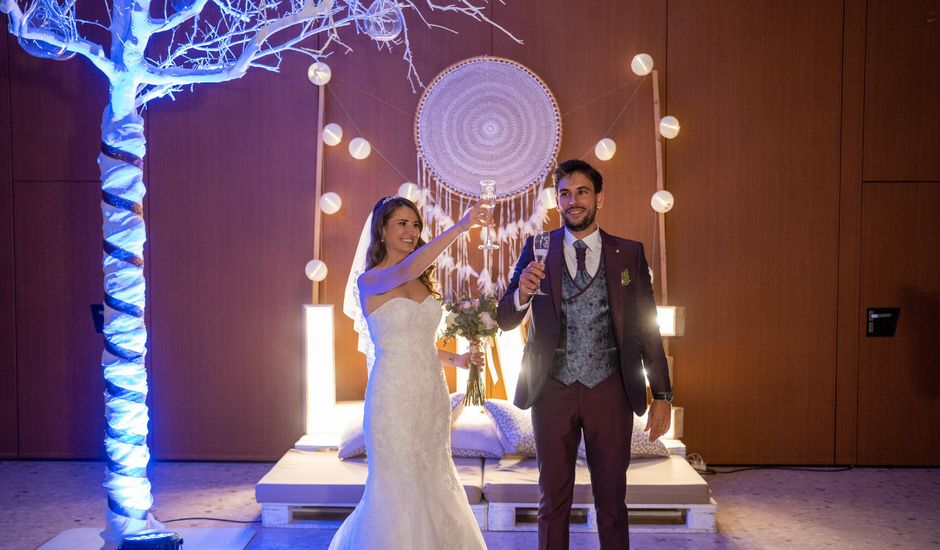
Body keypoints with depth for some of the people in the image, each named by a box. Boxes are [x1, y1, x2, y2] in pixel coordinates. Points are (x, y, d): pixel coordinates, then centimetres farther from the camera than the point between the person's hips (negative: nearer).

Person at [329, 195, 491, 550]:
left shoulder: (424, 282, 11)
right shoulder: (369, 281, -9)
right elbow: (406, 271, -31)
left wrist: (456, 359, 2)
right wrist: (460, 226, -36)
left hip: (431, 395, 6)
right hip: (394, 397, -6)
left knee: (432, 482, 15)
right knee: (398, 487, 4)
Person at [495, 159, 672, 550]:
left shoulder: (629, 254, 2)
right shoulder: (538, 249, 2)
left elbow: (647, 327, 4)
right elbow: (505, 319, -1)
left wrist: (662, 395, -1)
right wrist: (523, 293, -24)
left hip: (609, 390, 0)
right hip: (553, 390, 0)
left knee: (611, 500, 11)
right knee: (553, 501, 12)